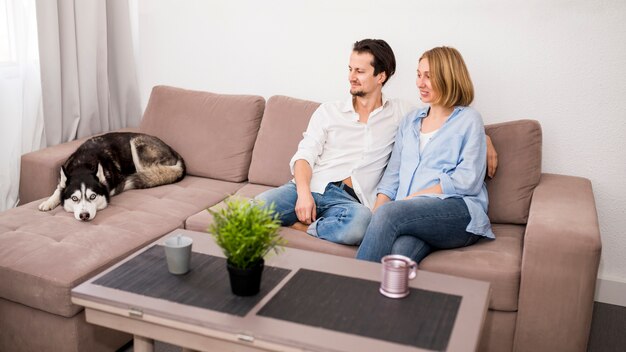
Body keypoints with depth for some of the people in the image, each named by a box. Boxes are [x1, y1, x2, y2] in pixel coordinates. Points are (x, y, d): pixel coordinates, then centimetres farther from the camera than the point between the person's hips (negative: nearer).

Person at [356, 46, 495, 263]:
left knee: (389, 213, -33)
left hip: (458, 212, -3)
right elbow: (392, 176, 19)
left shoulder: (469, 120, 9)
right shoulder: (409, 122, 26)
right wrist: (375, 215, 0)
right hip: (410, 214, 4)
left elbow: (468, 181, -4)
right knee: (400, 251, -33)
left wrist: (412, 198, -10)